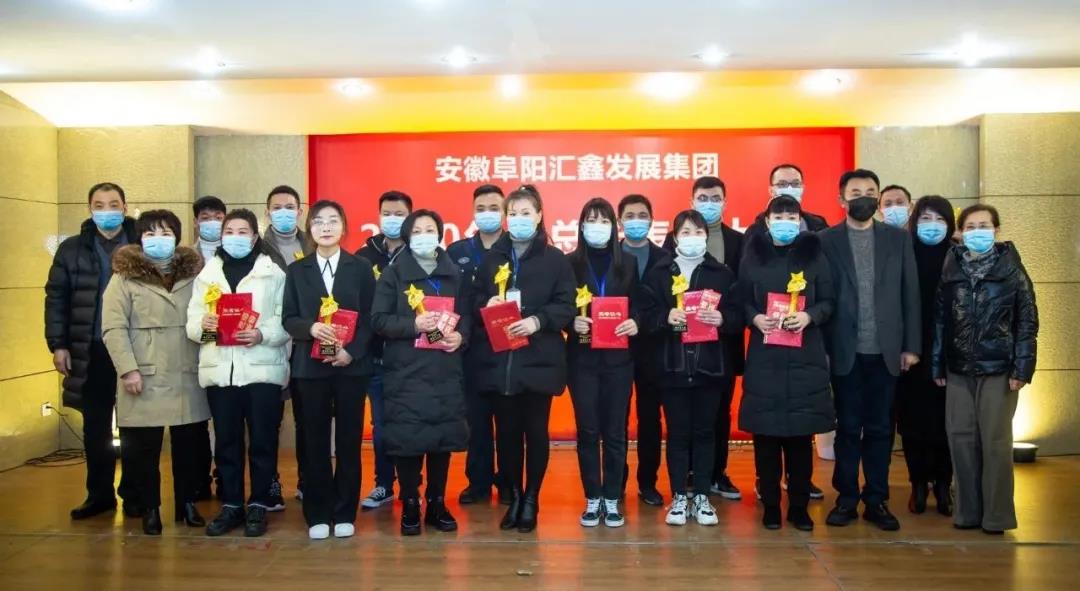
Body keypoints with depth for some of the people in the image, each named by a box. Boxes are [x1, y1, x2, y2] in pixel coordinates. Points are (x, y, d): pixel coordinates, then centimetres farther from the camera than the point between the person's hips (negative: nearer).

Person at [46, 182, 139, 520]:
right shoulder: (72, 249, 7)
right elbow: (56, 298, 6)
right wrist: (58, 344, -1)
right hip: (90, 351, 2)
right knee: (95, 428, 10)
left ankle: (134, 495, 17)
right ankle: (99, 494, 22)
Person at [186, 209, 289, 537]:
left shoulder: (274, 272, 4)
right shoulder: (207, 273, 14)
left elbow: (286, 319, -4)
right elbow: (191, 322, 8)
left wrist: (263, 334, -21)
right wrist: (202, 324, -14)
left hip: (262, 368, -3)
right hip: (219, 369, 3)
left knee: (262, 440, 2)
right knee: (226, 441, 9)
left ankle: (258, 505, 14)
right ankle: (231, 505, 20)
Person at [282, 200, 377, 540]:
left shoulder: (361, 268, 5)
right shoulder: (297, 270, 9)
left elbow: (369, 318, 0)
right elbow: (288, 318, 4)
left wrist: (352, 351, -14)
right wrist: (311, 328, -17)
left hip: (351, 365, -1)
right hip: (310, 366, 1)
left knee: (349, 440, 4)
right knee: (315, 441, 4)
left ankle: (345, 513, 14)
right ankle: (318, 515, 14)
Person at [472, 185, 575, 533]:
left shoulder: (555, 259, 2)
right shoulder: (492, 258, 12)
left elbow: (566, 307, -5)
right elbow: (474, 301, 11)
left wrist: (537, 321, -20)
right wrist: (486, 307, -11)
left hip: (539, 359, -2)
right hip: (498, 360, 2)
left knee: (535, 431, 5)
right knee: (506, 431, 7)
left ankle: (531, 500, 18)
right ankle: (514, 498, 21)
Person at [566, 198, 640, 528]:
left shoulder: (628, 263, 8)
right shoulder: (571, 263, 2)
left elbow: (638, 305, 8)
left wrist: (635, 322, -12)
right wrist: (572, 322, -19)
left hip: (618, 357, 1)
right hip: (582, 357, -1)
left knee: (615, 430, 4)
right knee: (587, 430, 3)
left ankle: (612, 499, 15)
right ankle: (592, 499, 15)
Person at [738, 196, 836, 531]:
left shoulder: (814, 254, 7)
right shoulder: (754, 255, 7)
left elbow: (829, 301, 5)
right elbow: (741, 300, 6)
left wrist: (810, 316, -14)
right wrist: (755, 318, -13)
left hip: (805, 357, 0)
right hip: (764, 356, 0)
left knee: (801, 434, 3)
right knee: (765, 434, 1)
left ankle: (799, 506, 16)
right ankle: (770, 505, 14)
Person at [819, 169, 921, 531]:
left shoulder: (899, 239, 7)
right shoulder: (826, 240, 0)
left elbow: (910, 294, 6)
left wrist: (912, 345, 1)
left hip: (885, 351, 2)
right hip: (845, 350, -2)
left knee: (880, 428, 8)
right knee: (848, 427, 7)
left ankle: (877, 501, 18)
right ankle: (846, 499, 17)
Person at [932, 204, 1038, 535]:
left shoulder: (1011, 269, -2)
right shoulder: (950, 270, 5)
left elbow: (1027, 321, -3)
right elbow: (940, 320, 7)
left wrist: (1022, 368, -9)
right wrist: (937, 365, 5)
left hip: (998, 369, -3)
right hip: (959, 369, 3)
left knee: (995, 441, 1)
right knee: (961, 439, 5)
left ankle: (996, 515, 11)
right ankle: (967, 510, 16)